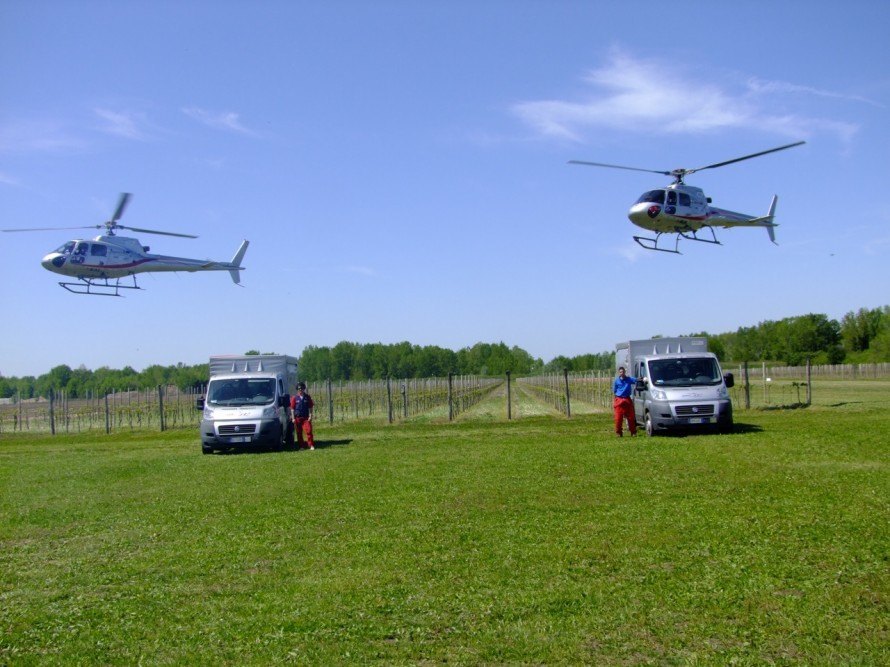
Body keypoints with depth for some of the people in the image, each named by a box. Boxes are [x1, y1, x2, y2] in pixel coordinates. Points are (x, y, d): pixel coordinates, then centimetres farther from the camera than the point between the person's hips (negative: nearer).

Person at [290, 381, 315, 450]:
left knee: (308, 431, -11)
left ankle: (311, 445, -10)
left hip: (306, 417, 0)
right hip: (297, 418, 0)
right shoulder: (294, 398, 2)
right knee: (299, 433, 6)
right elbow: (292, 408, 2)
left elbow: (310, 407, 7)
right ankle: (301, 446, 15)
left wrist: (310, 416, -2)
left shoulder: (307, 397, 5)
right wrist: (293, 418, -3)